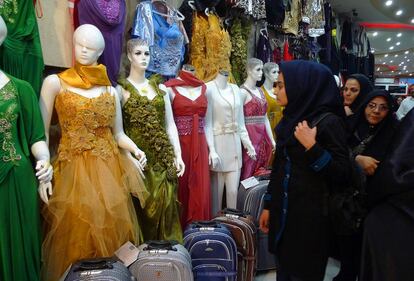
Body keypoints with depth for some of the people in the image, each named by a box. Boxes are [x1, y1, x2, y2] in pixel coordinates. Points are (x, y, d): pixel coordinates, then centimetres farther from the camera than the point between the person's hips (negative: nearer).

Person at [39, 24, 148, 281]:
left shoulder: (110, 91, 11)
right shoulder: (55, 82, 1)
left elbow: (119, 134, 11)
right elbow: (41, 131, -3)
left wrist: (136, 150, -7)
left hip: (109, 169, 3)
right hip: (73, 169, -3)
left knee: (111, 226, 6)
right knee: (77, 228, 0)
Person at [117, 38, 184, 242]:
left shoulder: (160, 87, 13)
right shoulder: (121, 89, 0)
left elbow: (170, 125, 12)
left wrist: (178, 155, 4)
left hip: (164, 157, 4)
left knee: (165, 206, 6)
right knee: (141, 208, 2)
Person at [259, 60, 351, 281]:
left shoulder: (328, 121, -14)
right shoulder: (290, 118, 6)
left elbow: (343, 173, -15)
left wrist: (311, 147, -25)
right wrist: (268, 205, 13)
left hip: (309, 214, -6)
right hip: (282, 211, 7)